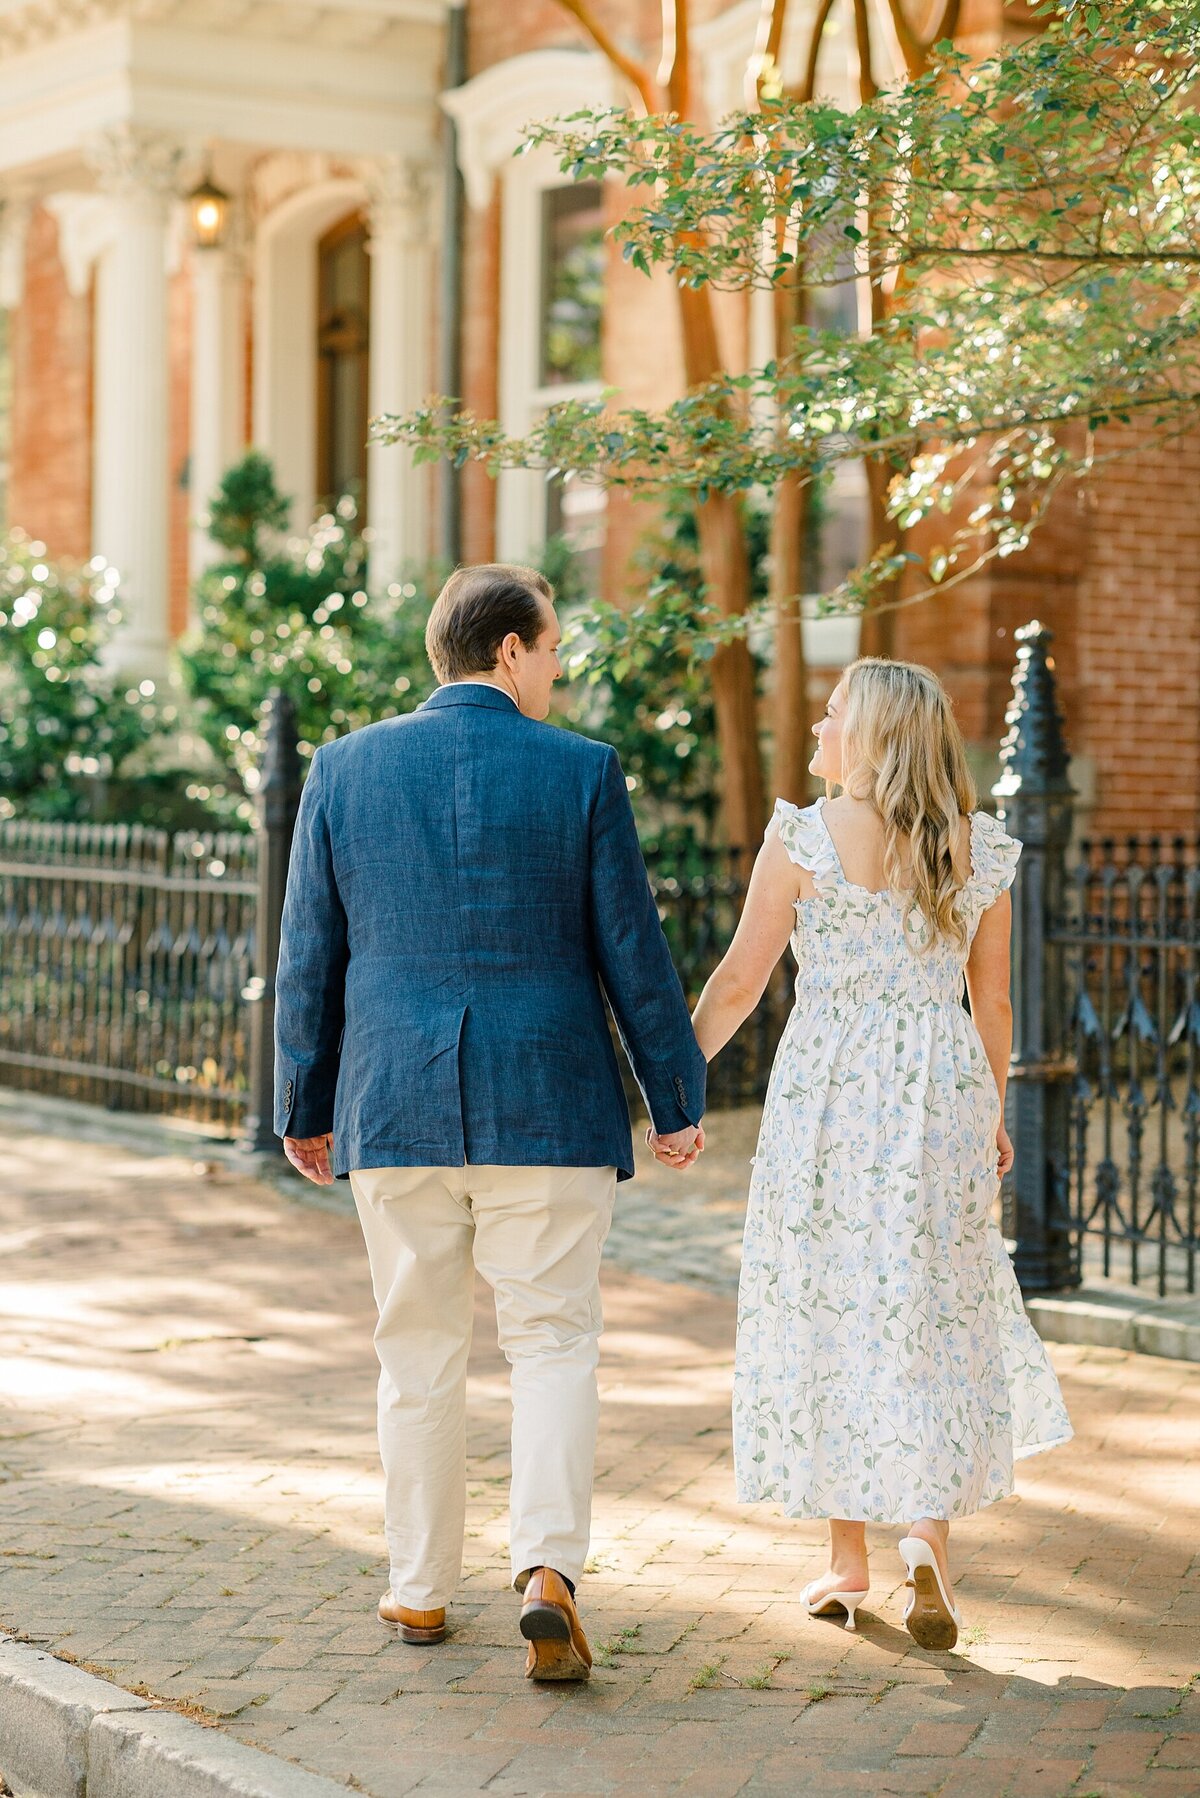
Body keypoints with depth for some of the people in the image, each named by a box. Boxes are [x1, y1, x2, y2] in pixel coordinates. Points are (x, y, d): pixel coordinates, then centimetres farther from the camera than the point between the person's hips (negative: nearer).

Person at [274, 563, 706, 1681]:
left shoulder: (346, 768, 2)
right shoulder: (581, 772, -4)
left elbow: (310, 955, 5)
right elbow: (631, 952, -3)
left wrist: (304, 1108, 14)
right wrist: (676, 1102, 6)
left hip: (394, 1107, 2)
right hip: (548, 1109, -2)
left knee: (419, 1351, 13)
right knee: (553, 1343, 5)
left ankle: (420, 1589, 20)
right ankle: (548, 1568, -12)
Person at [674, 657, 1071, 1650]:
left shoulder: (804, 836, -7)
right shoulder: (980, 849, 3)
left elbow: (741, 980, -5)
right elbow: (992, 1000, 9)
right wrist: (993, 1113, 22)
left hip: (826, 1095, -2)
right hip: (942, 1094, 2)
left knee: (830, 1313, 8)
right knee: (939, 1316, 11)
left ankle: (848, 1559, 13)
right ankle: (929, 1533, -5)